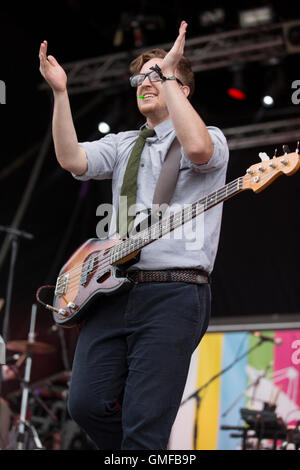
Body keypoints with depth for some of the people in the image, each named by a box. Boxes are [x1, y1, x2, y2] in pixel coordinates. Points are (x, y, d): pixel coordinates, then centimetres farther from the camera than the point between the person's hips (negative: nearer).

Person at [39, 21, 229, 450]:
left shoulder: (211, 138, 6)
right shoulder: (122, 144, 22)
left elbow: (197, 148, -20)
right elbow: (71, 160, 3)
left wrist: (168, 75, -15)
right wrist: (60, 93, -5)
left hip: (175, 292, -5)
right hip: (114, 289, 6)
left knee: (145, 423, -11)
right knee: (87, 402, -2)